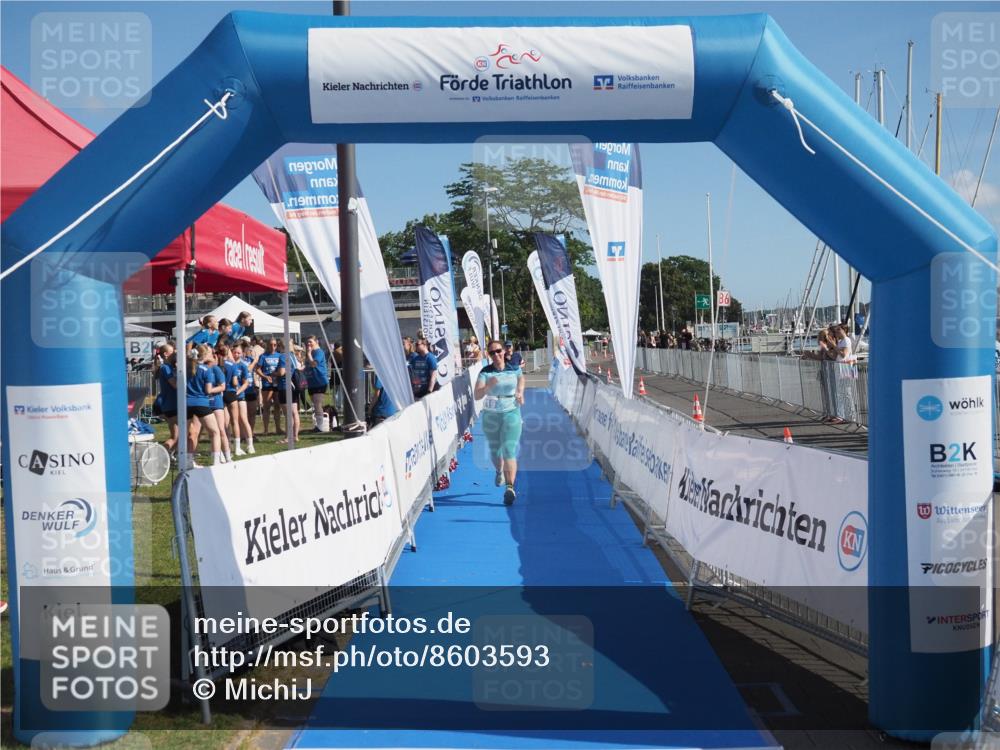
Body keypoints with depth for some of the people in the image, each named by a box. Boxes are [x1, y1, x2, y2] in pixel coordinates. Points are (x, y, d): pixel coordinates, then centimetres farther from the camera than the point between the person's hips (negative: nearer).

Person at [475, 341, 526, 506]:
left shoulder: (515, 370, 0)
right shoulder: (485, 372, -5)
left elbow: (521, 382, 20)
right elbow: (477, 396, -15)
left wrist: (520, 394, 1)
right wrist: (488, 386, -32)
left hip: (511, 414, -1)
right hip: (490, 416, 1)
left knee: (509, 451, -14)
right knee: (494, 450, 15)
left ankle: (510, 487, -19)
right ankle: (499, 472, 47)